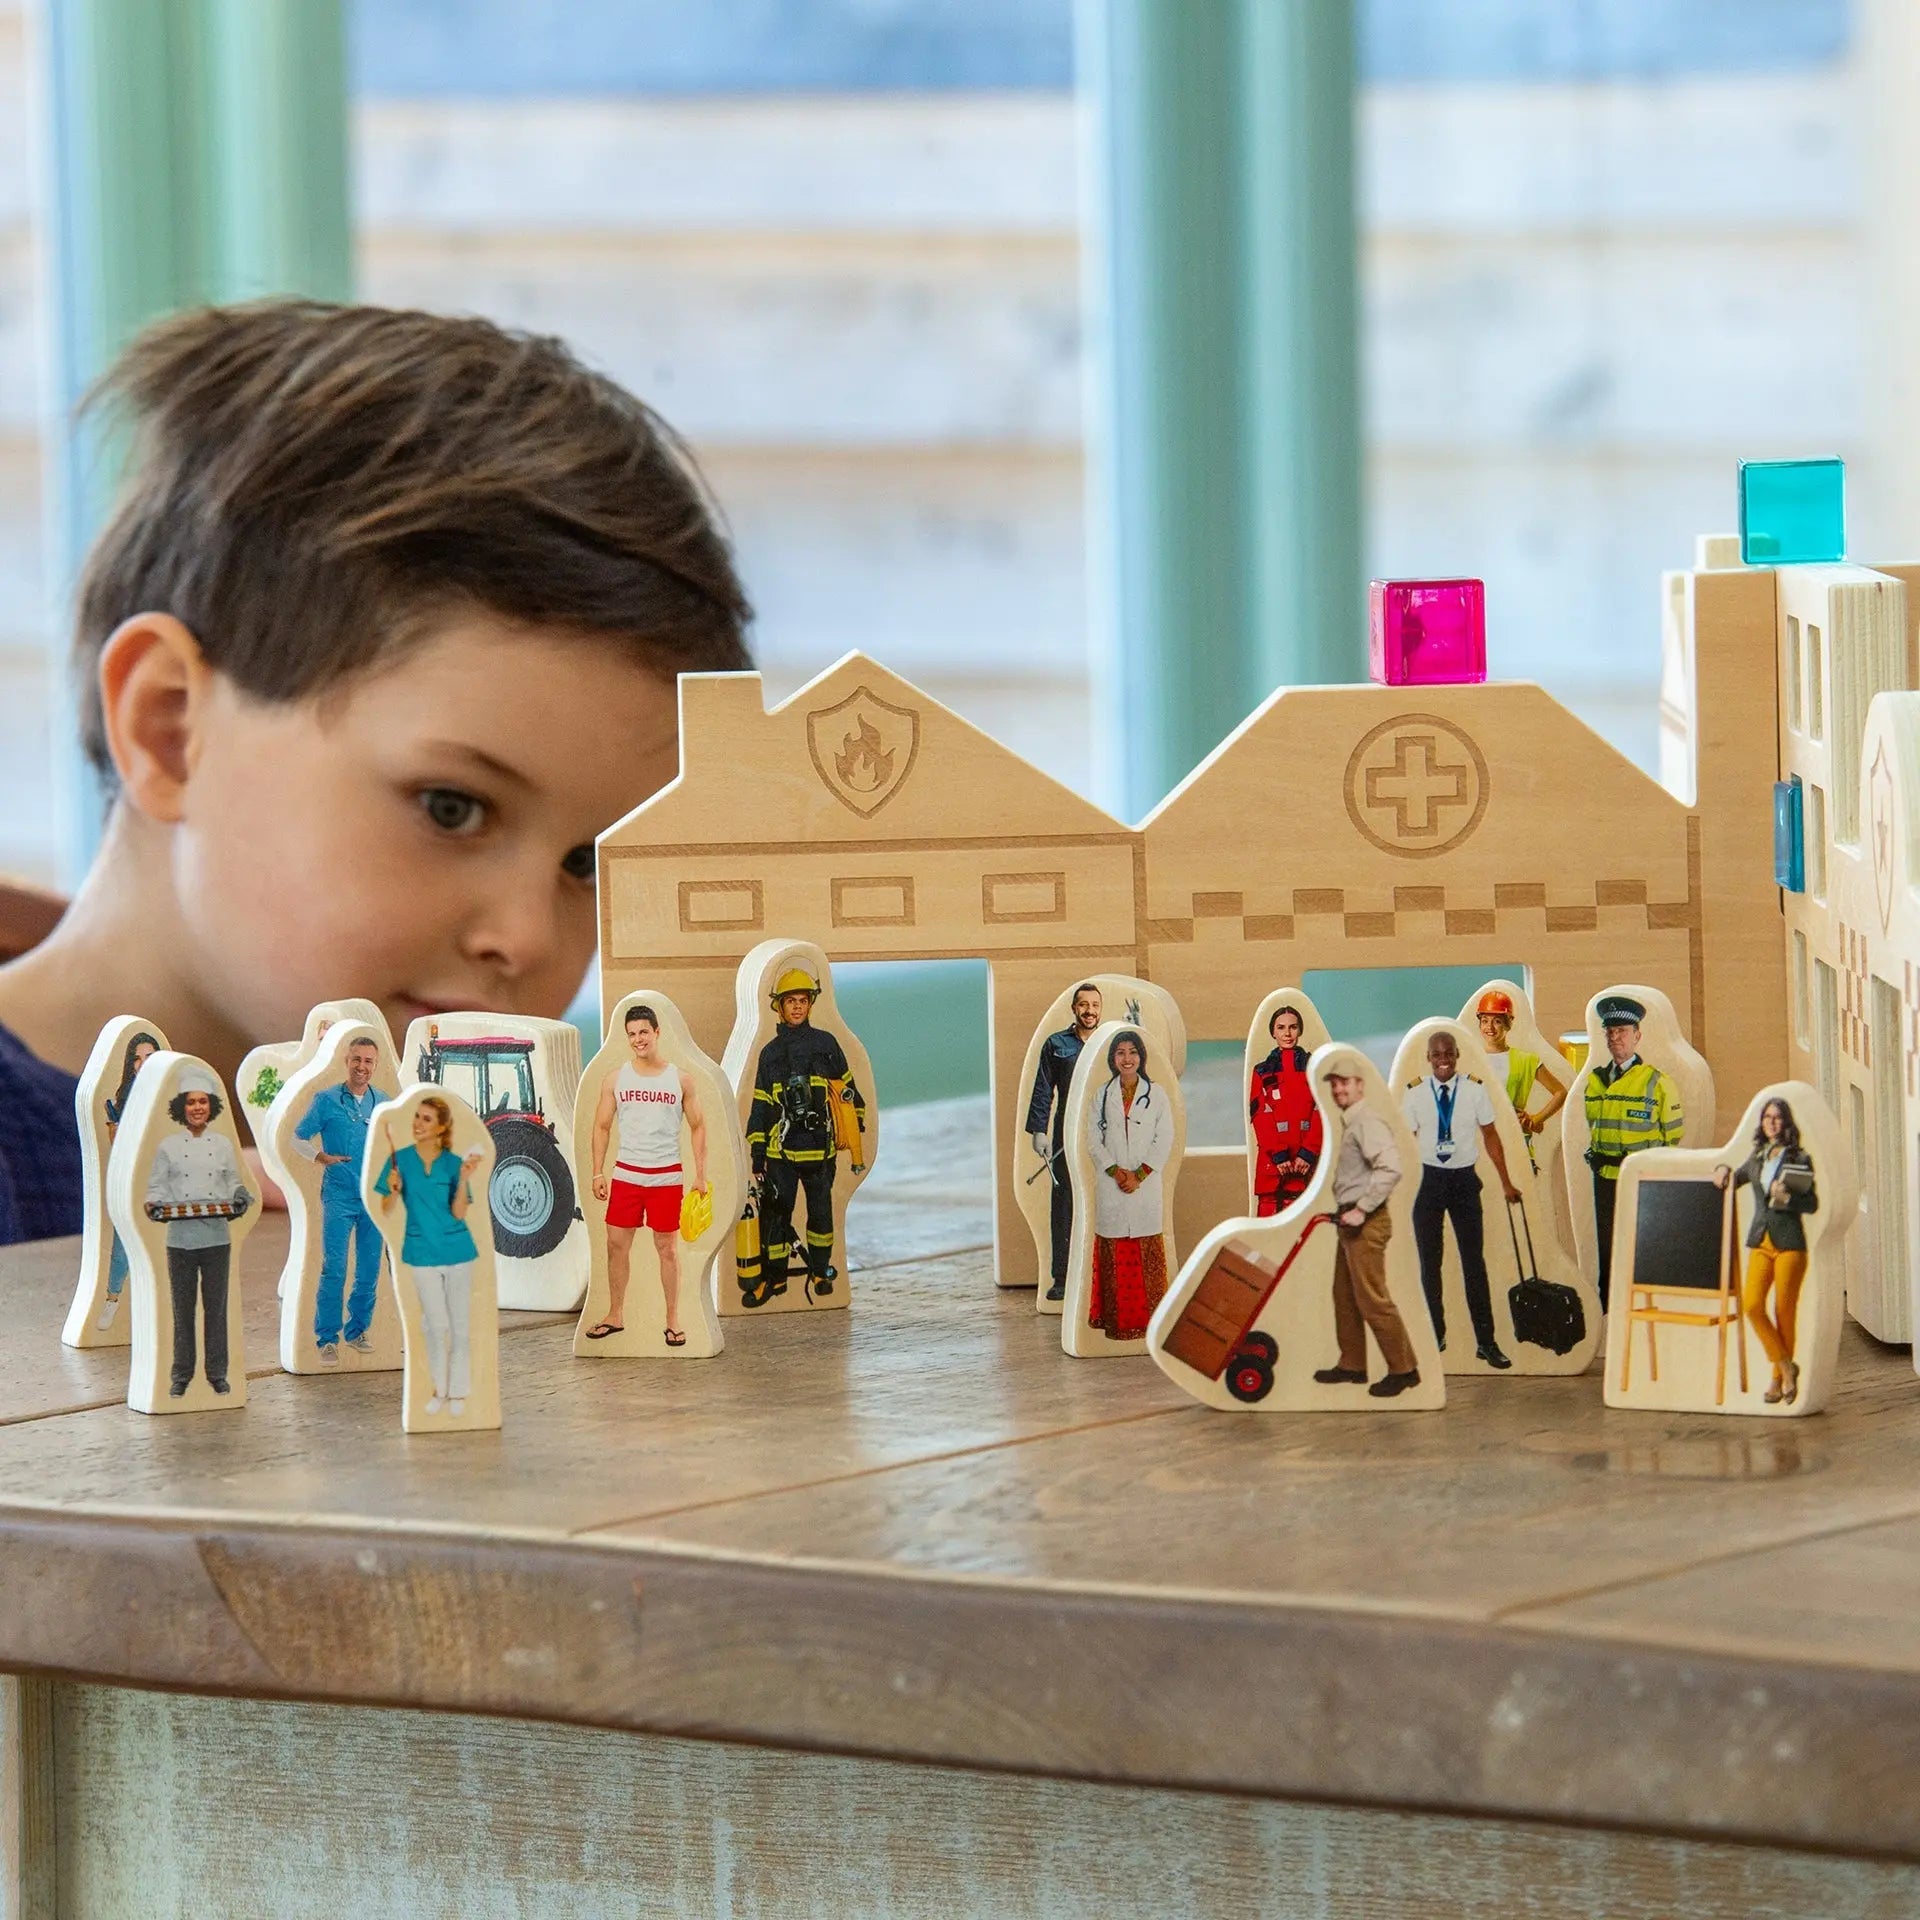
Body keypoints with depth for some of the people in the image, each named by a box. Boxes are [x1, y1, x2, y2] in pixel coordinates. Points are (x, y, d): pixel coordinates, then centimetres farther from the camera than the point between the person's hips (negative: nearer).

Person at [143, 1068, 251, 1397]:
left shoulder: (223, 1145, 7)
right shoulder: (168, 1147, 4)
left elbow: (235, 1185, 11)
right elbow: (157, 1188, 5)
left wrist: (239, 1200, -11)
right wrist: (154, 1206, -17)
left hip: (217, 1237, 1)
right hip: (180, 1237, -1)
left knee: (216, 1307, 4)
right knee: (183, 1308, 3)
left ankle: (217, 1373, 13)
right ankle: (181, 1374, 12)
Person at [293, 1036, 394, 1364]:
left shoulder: (384, 1103, 7)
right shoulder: (326, 1100, -3)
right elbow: (298, 1139, 0)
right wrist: (320, 1156, -17)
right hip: (339, 1196, -4)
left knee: (369, 1270, 7)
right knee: (334, 1269, -8)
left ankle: (358, 1330, 21)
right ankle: (327, 1339, -3)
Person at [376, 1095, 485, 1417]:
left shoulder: (453, 1163, -6)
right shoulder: (400, 1160, -3)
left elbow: (459, 1213, -10)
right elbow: (386, 1210, -1)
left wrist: (464, 1179, -23)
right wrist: (393, 1190, -21)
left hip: (457, 1251, -1)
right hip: (422, 1253, 1)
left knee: (460, 1325, 6)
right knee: (437, 1326, 7)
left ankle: (458, 1391, 18)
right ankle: (439, 1389, 22)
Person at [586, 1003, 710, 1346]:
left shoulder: (679, 1080, 0)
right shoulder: (616, 1079, 3)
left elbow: (697, 1127, 4)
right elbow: (602, 1126, 7)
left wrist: (700, 1176, -2)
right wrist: (598, 1172, 0)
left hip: (667, 1176, -2)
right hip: (626, 1174, 2)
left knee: (667, 1247, 3)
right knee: (617, 1244, 4)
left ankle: (673, 1321, 11)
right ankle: (615, 1316, 15)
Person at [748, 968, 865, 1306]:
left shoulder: (826, 1044, 6)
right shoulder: (770, 1053, 9)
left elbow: (847, 1089, 15)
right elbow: (761, 1106, 10)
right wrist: (757, 1155, 6)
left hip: (820, 1147, 0)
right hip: (781, 1148, 1)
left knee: (820, 1211, 6)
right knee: (775, 1212, -2)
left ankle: (820, 1270, 20)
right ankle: (774, 1275, 8)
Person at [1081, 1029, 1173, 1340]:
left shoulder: (1156, 1095, 5)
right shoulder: (1101, 1096, 9)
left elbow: (1165, 1139, 0)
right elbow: (1093, 1139, 4)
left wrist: (1140, 1174, -10)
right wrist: (1115, 1171, -9)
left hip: (1146, 1184, -1)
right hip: (1110, 1186, 1)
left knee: (1147, 1253, -2)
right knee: (1114, 1253, -2)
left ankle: (1148, 1319, 3)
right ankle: (1117, 1319, 2)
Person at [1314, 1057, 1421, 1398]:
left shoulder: (1367, 1123, -15)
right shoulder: (1349, 1124, 16)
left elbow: (1390, 1168, -27)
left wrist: (1361, 1209, -25)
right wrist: (1344, 1210, 17)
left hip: (1366, 1224, -11)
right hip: (1349, 1221, 11)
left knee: (1373, 1299, -9)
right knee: (1345, 1296, 15)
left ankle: (1403, 1369, -5)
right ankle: (1351, 1365, 23)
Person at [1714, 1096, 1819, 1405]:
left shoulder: (1800, 1159, 0)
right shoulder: (1756, 1158, 14)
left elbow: (1813, 1204, -1)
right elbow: (1734, 1179, 31)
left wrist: (1787, 1198, -18)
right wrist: (1724, 1171, 9)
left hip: (1789, 1243, -4)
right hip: (1760, 1242, 4)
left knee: (1785, 1310, -1)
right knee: (1751, 1305, -11)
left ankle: (1779, 1379, 11)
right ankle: (1786, 1366, 1)